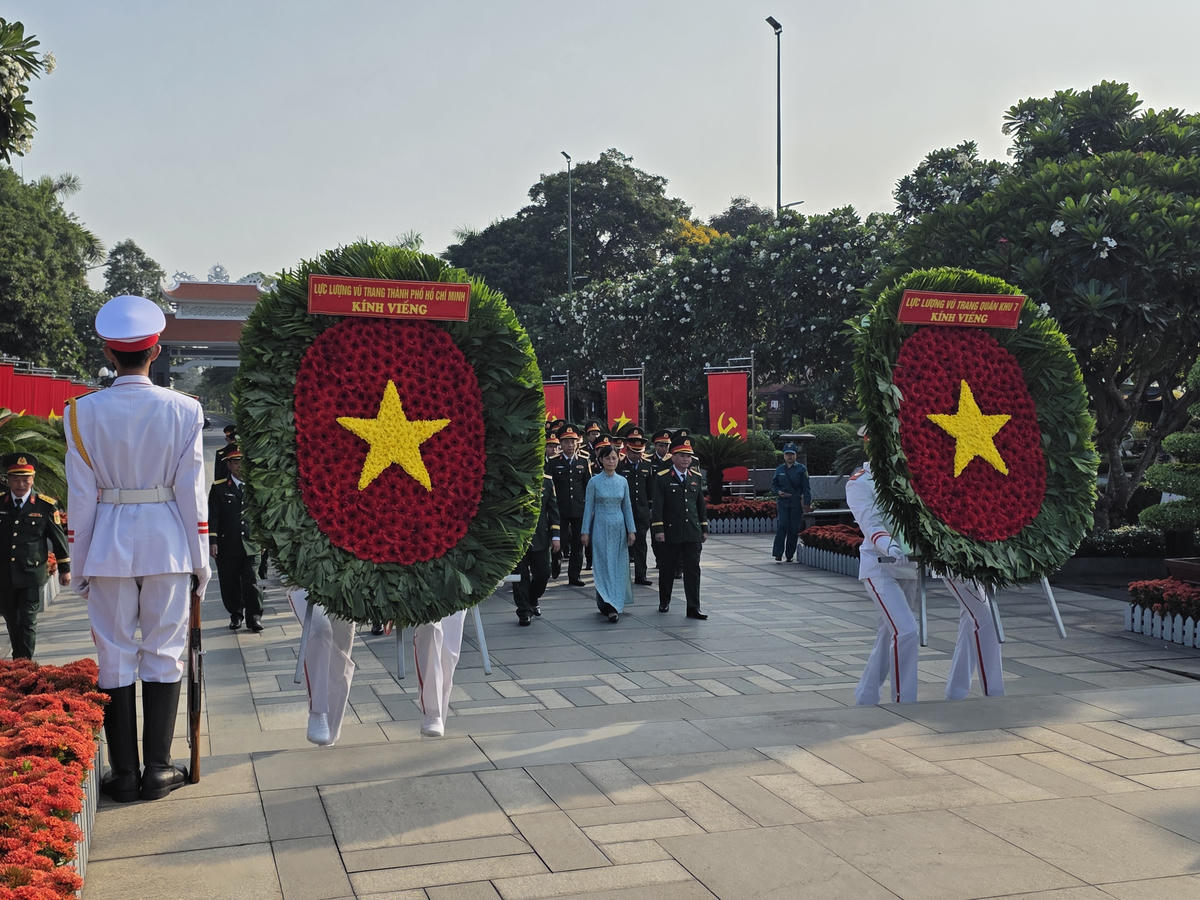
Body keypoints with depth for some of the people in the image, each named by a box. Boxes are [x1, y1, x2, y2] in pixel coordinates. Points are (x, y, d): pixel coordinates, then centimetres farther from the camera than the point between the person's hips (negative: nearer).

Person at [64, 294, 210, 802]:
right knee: (164, 653, 8)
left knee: (115, 655, 8)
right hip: (167, 542, 0)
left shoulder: (83, 412, -4)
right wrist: (200, 559, 5)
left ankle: (124, 774, 12)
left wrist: (80, 564, 8)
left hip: (108, 544, 0)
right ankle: (158, 770, 12)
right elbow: (191, 490, -2)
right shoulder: (183, 410, -4)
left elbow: (81, 496, -1)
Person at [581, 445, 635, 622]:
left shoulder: (623, 481, 6)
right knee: (604, 566, -6)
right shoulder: (594, 482, -3)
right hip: (601, 528, -3)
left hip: (619, 528, 3)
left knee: (619, 567, 5)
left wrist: (631, 530, 5)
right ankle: (609, 606, -9)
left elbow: (627, 507, 10)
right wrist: (585, 532, -2)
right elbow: (589, 507, 0)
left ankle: (615, 604, 14)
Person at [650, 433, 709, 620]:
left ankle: (693, 608, -1)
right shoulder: (662, 478, -4)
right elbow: (656, 506, -8)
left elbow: (701, 505, 15)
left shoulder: (695, 477, 10)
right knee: (667, 569, 9)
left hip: (692, 533, 3)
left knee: (693, 570, -2)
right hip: (670, 534, -3)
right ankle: (664, 602, 27)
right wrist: (658, 529, -14)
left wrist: (704, 529, 13)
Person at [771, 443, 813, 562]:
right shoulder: (779, 469, 11)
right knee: (782, 526, -11)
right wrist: (779, 492, -4)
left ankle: (789, 555, 11)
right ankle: (778, 555, -12)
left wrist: (807, 503, -8)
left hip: (797, 503, -1)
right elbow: (773, 484, 18)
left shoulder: (801, 469, 3)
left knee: (794, 529, 1)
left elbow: (806, 487, 0)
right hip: (783, 502, 1)